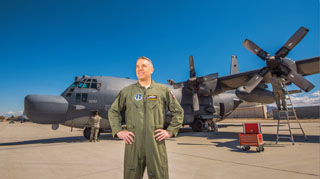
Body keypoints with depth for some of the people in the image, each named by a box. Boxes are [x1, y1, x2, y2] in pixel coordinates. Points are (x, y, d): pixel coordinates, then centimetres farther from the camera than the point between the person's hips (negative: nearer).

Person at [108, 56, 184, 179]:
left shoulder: (164, 90, 5)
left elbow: (178, 111, 11)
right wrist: (118, 131, 5)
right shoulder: (127, 91, 8)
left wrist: (170, 131, 2)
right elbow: (113, 111, 16)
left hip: (156, 143, 0)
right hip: (133, 143, 1)